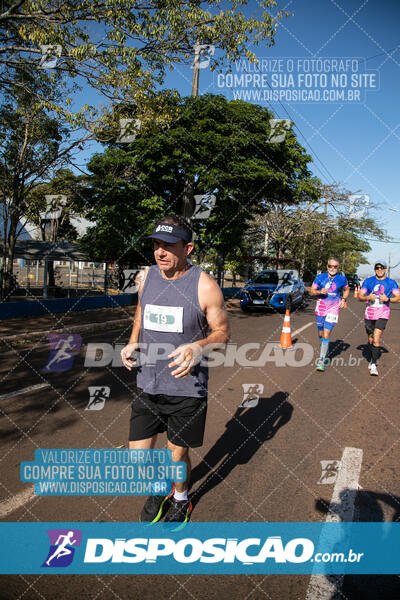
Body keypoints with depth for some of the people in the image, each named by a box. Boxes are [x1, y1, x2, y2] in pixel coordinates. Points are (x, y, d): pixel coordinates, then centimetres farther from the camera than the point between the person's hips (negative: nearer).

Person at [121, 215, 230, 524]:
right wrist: (132, 345, 0)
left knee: (177, 455, 12)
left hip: (186, 387, -4)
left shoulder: (205, 285, -13)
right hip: (147, 383, 4)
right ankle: (157, 490, 42)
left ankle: (181, 498, 46)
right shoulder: (146, 277, 1)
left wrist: (198, 348, -25)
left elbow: (222, 332, -5)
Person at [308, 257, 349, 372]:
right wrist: (320, 292, -18)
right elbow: (311, 291, 2)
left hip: (333, 309, -2)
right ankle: (324, 355, 35)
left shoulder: (342, 279, 2)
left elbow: (346, 290, 20)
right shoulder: (320, 277, 0)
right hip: (320, 308, 2)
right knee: (320, 334, 12)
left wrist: (343, 300, 3)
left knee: (326, 335, -12)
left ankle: (321, 361, -9)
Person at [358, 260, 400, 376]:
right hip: (370, 313, 2)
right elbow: (360, 297, 4)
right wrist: (368, 298, -16)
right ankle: (373, 359, 35)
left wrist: (387, 299, -18)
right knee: (370, 340, 11)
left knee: (376, 339, -17)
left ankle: (374, 364, -10)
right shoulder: (368, 281, 4)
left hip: (383, 314, -2)